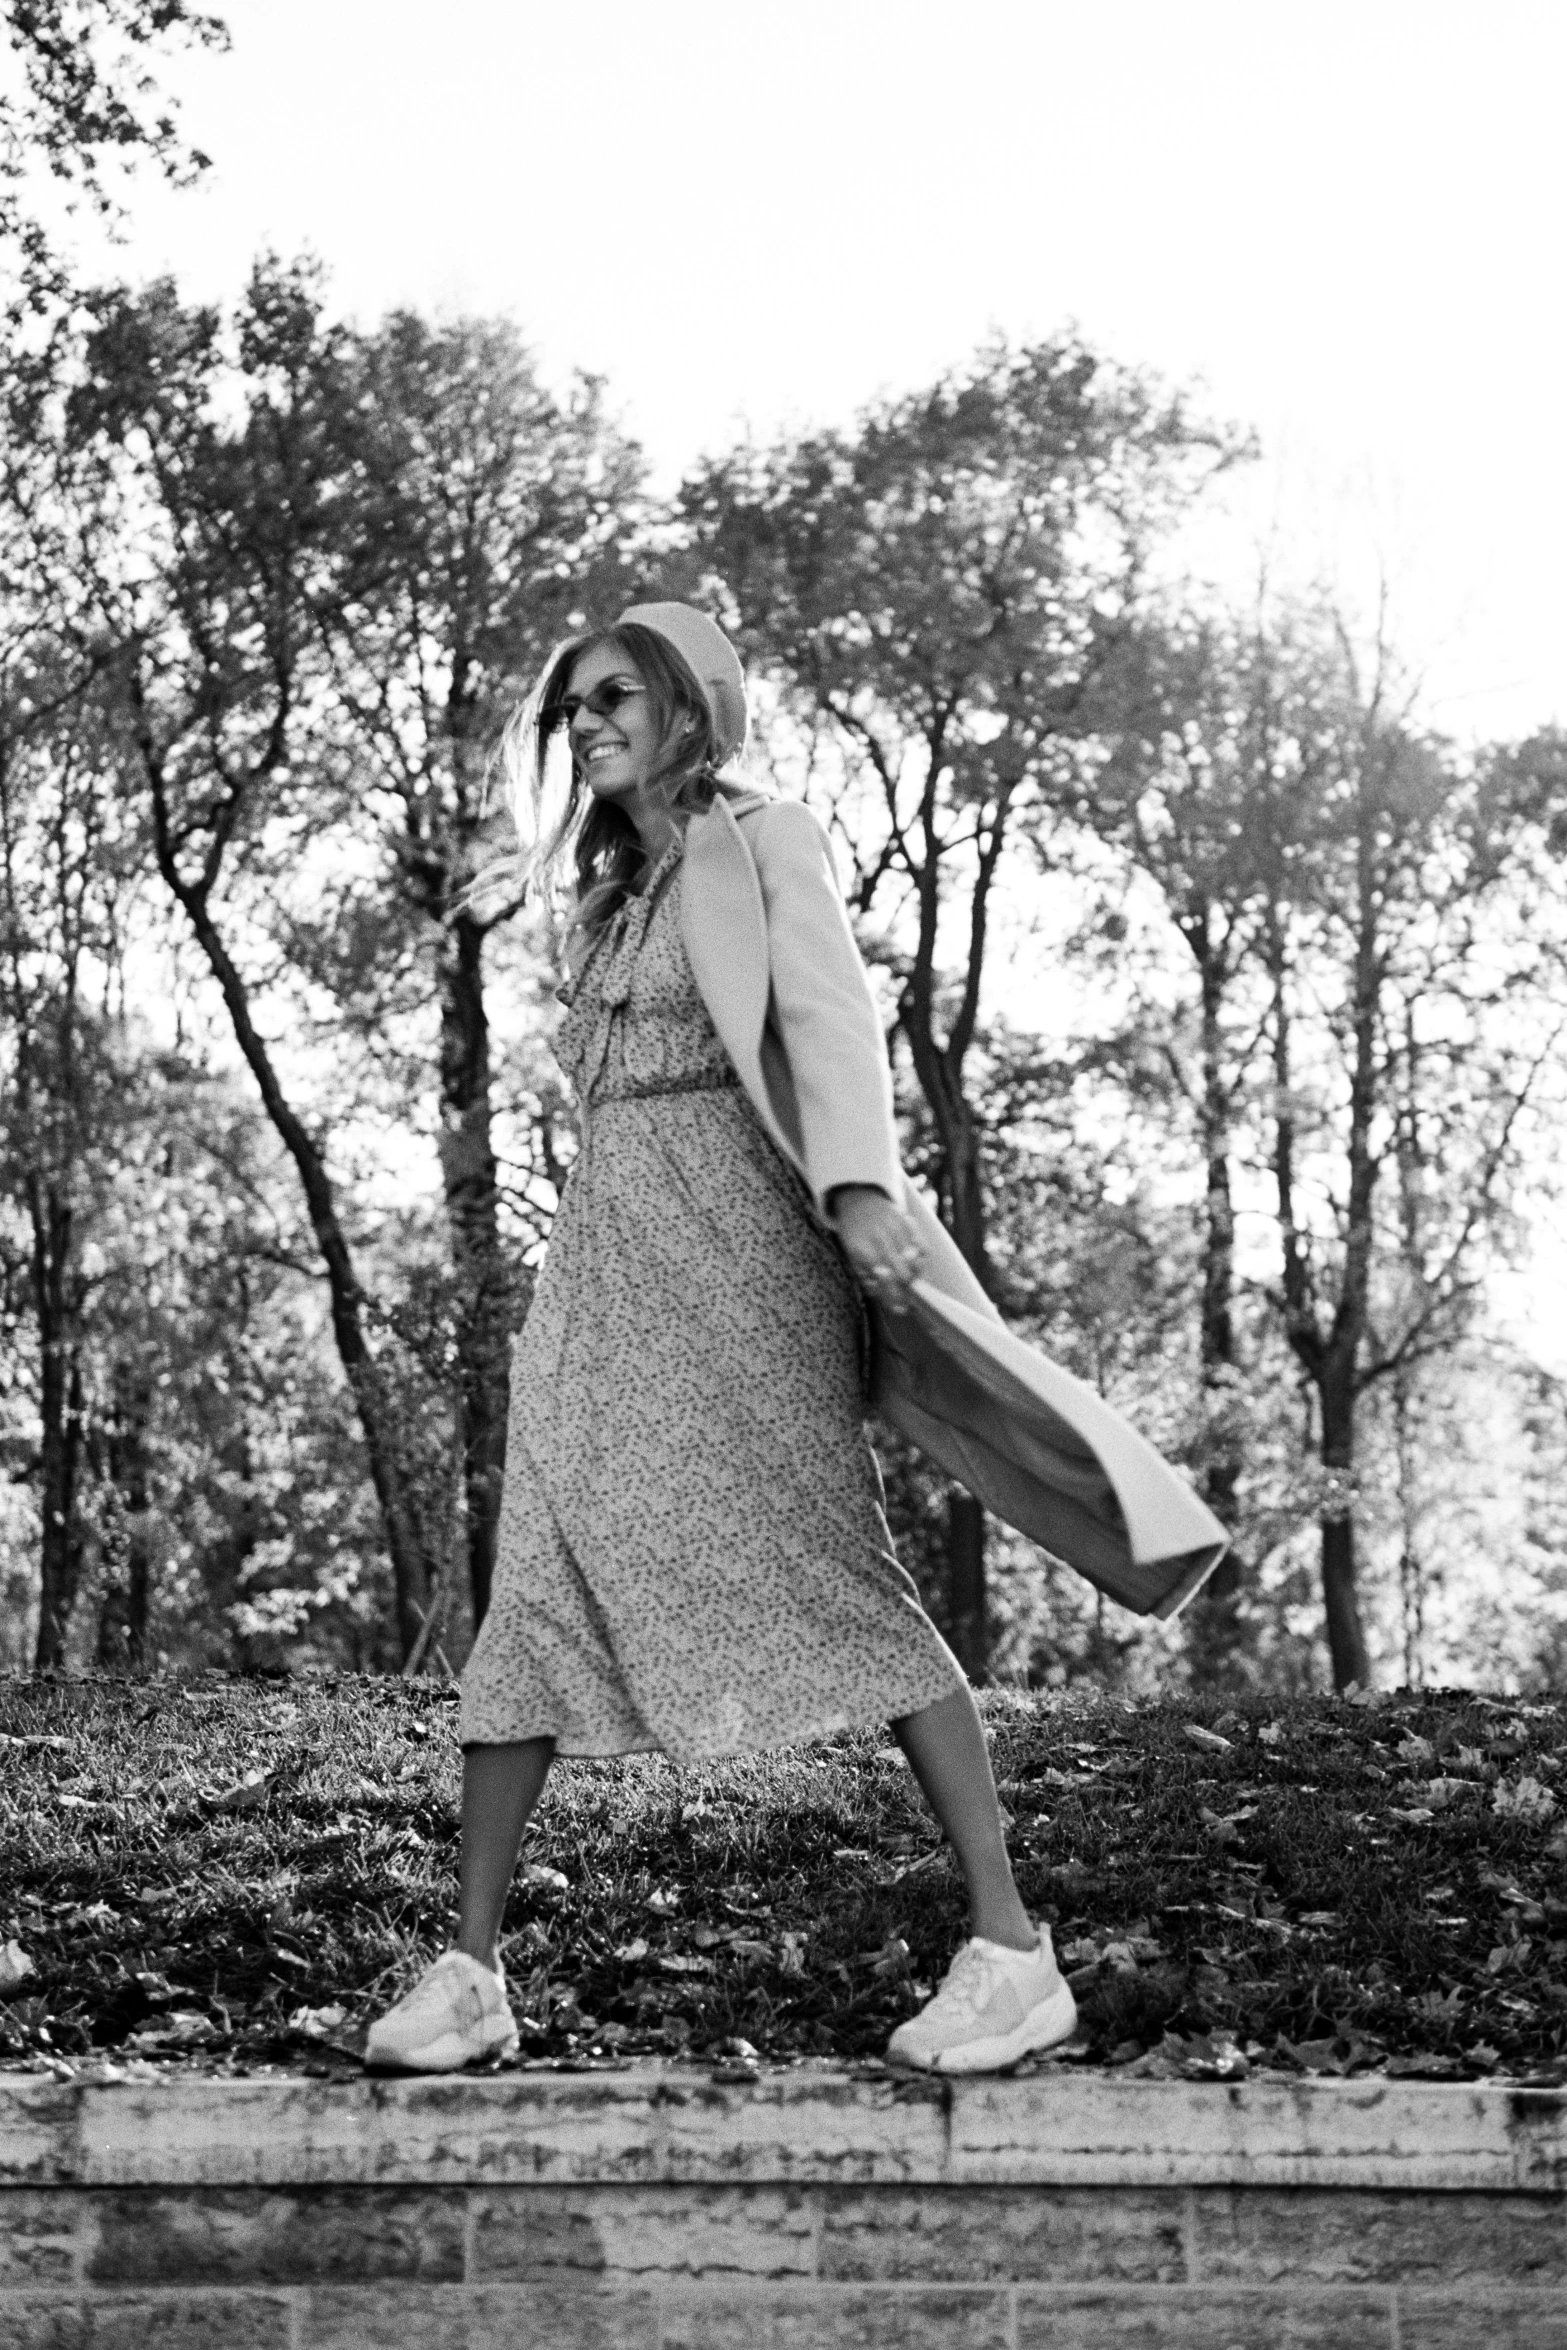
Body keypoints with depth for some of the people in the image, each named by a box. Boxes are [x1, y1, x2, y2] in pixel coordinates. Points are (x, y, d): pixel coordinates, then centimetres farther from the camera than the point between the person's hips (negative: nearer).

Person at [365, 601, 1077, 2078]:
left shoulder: (765, 841, 4)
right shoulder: (610, 896, 24)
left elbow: (830, 1017, -12)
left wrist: (861, 1189, -29)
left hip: (731, 1237, -6)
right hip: (603, 1252, 7)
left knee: (833, 1574, -11)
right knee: (537, 1582, -3)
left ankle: (1010, 1948, -9)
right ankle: (469, 1975, -1)